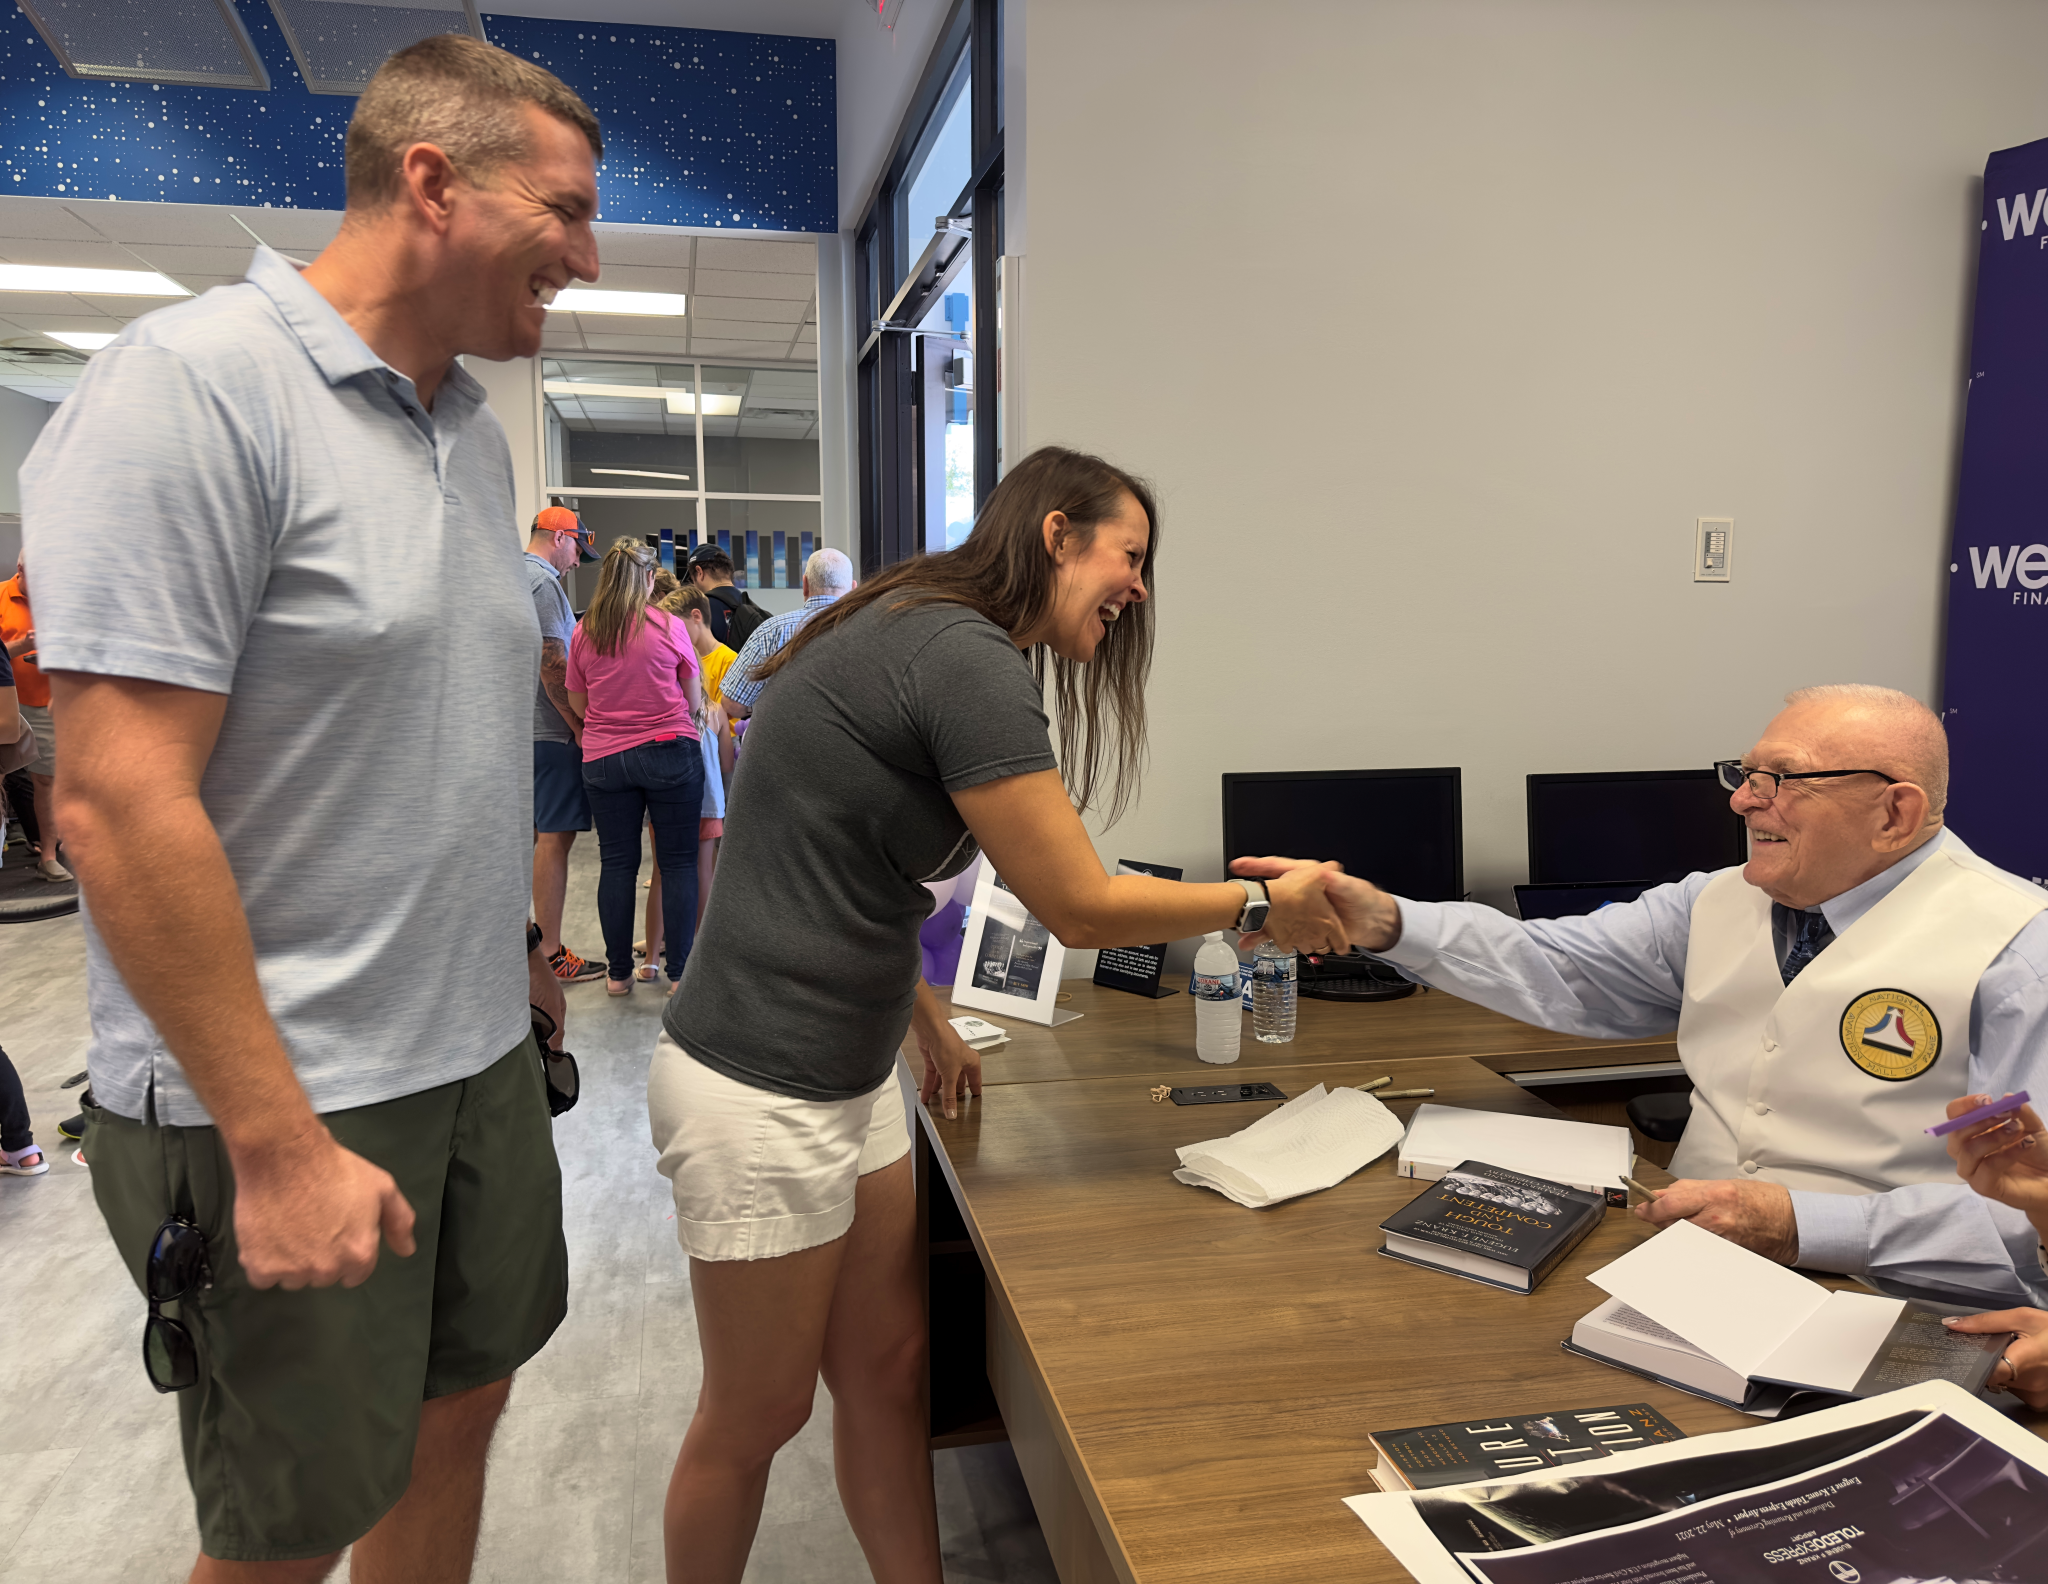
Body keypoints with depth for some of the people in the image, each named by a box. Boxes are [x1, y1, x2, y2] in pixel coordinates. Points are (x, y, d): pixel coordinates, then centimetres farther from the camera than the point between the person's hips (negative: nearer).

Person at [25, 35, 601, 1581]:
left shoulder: (474, 430, 8)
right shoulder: (191, 387, -17)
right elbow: (120, 800, -22)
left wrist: (513, 951, 15)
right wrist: (278, 1148, -20)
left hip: (482, 1056, 8)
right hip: (287, 1106, -7)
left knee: (459, 1408, 22)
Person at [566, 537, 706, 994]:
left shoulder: (584, 632, 2)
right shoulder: (669, 627, -6)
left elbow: (577, 701, 10)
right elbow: (694, 701, 1)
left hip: (603, 758, 3)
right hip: (669, 752, -3)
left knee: (616, 863, 10)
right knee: (678, 862, 4)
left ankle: (618, 971, 17)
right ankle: (680, 973, 6)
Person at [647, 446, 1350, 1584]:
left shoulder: (914, 633, 10)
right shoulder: (966, 658, -21)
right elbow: (1082, 907, -18)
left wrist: (926, 1016, 17)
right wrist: (1263, 904, -5)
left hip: (849, 1076, 9)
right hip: (764, 1094, -9)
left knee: (889, 1374, 17)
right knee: (757, 1416, 11)